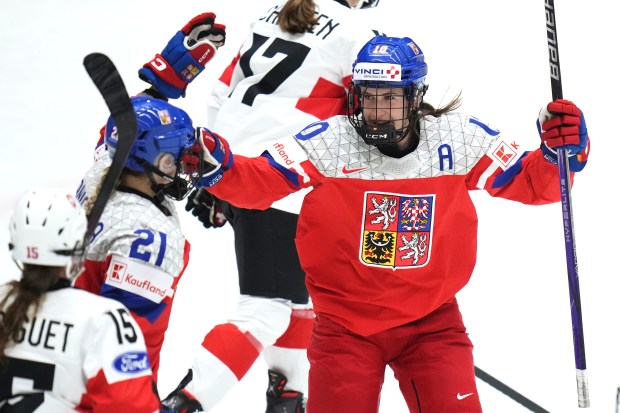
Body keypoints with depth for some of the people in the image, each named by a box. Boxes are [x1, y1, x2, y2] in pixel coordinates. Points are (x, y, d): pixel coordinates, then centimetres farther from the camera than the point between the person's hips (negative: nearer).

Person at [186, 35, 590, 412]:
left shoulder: (458, 139, -7)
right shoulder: (329, 141, -12)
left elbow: (530, 182, -2)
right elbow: (261, 180, -13)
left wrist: (559, 151, -21)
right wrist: (220, 168, -33)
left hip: (431, 322, 1)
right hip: (346, 324, -1)